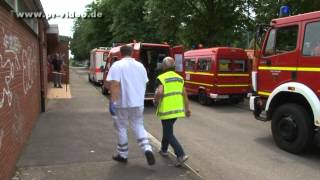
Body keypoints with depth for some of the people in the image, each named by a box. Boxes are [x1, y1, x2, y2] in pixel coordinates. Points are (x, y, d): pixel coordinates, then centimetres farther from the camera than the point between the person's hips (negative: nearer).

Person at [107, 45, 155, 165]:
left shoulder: (117, 65, -8)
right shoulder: (140, 65, 8)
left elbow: (115, 84, -19)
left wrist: (113, 101, -18)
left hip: (122, 103, -4)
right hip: (138, 102, 5)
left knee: (121, 128, 11)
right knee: (138, 126, 16)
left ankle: (122, 155, 22)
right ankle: (147, 149, -3)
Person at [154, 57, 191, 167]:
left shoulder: (162, 78, -11)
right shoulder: (179, 78, 8)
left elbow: (159, 93, -25)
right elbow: (184, 94, 8)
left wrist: (156, 100, -4)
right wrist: (187, 108, 14)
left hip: (167, 110, -7)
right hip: (178, 109, 7)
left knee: (169, 134, 1)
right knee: (167, 129, 25)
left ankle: (181, 155, -10)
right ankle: (164, 150, 38)